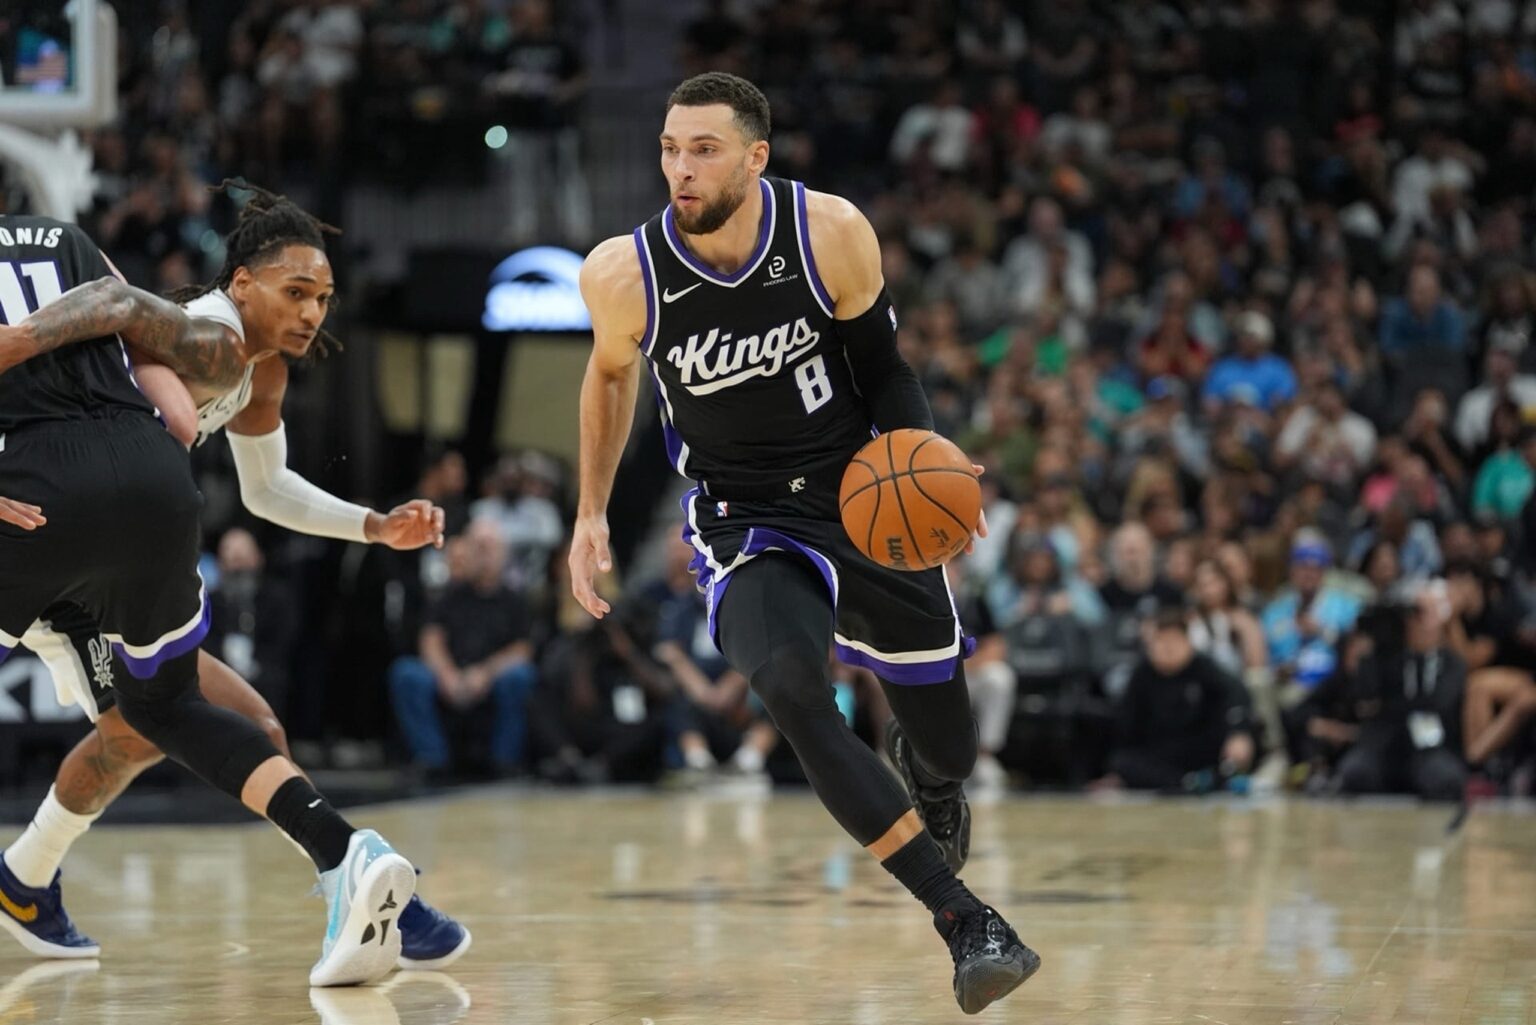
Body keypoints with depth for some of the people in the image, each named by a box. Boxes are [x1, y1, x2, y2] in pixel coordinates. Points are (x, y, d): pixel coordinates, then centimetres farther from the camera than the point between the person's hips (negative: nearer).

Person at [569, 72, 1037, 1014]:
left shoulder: (831, 233, -17)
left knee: (947, 746, 11)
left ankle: (925, 767, 54)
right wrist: (592, 514, 8)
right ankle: (967, 924, -28)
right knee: (791, 690, -32)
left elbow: (883, 368, -3)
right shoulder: (625, 274, -16)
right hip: (746, 526, -1)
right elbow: (612, 374, 8)